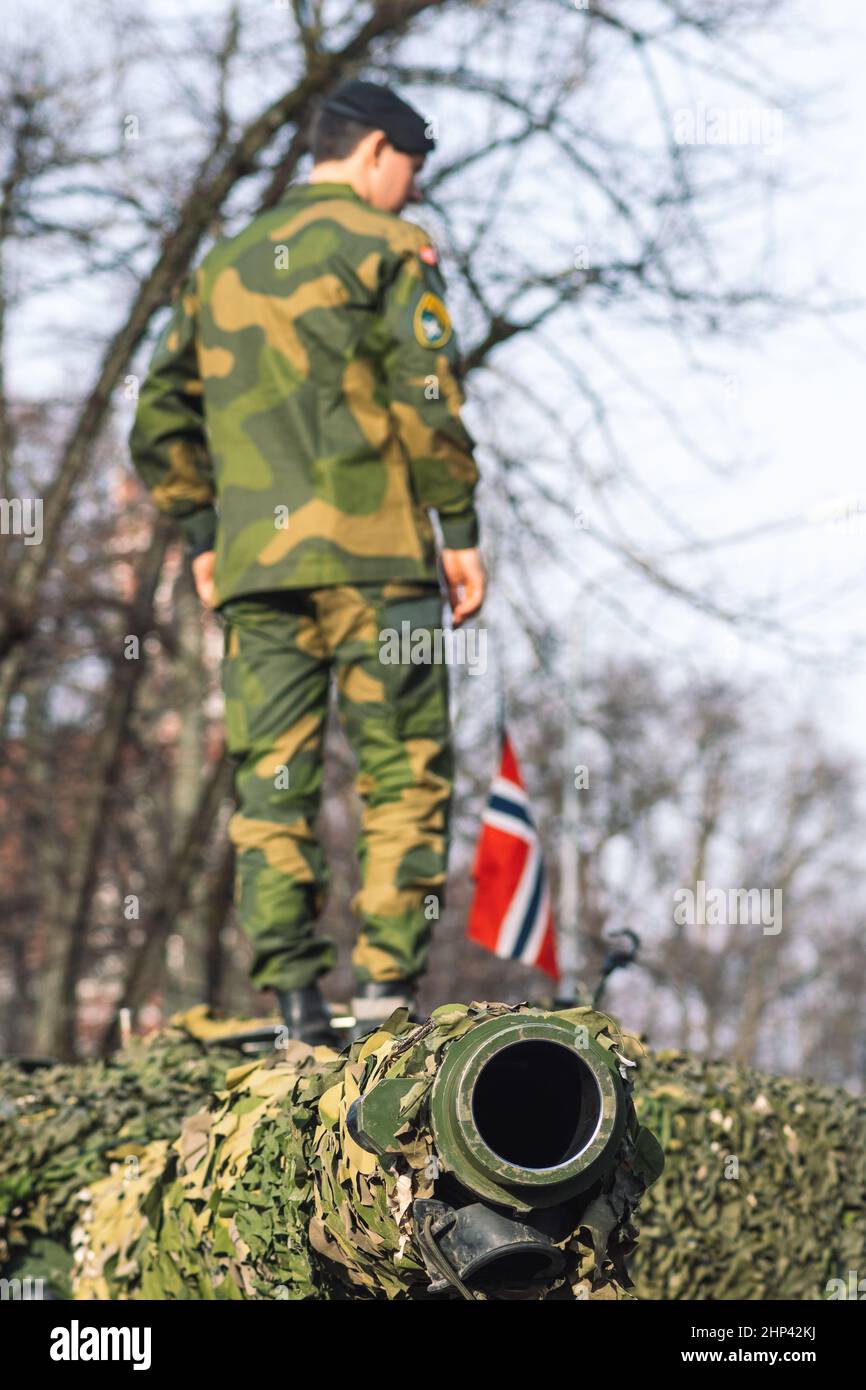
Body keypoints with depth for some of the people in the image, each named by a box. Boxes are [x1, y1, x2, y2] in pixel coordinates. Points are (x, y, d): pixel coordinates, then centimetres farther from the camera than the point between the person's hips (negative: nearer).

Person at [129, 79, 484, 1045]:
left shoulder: (222, 266, 20)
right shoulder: (388, 248, 2)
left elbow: (159, 420, 18)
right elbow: (426, 398, -9)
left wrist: (201, 536, 23)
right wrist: (459, 529, -4)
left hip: (254, 565, 5)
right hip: (373, 549, -5)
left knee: (269, 779, 4)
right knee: (402, 773, 1)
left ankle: (291, 995, -2)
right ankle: (386, 984, -5)